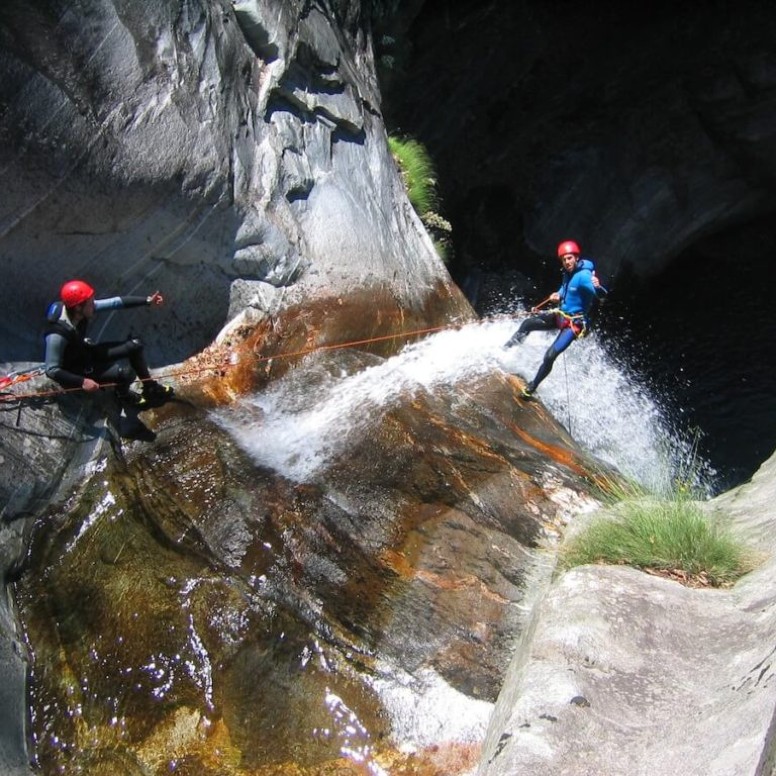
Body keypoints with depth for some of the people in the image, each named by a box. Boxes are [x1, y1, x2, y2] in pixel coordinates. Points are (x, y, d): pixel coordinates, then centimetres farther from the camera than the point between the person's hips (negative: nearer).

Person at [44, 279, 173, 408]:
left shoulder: (81, 310, -19)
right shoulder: (57, 335, -38)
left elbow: (115, 302, -12)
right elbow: (51, 370, -31)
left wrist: (147, 300, -14)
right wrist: (82, 381, -35)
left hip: (84, 351, 8)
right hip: (74, 371, -8)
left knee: (134, 345, 5)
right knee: (126, 372, -23)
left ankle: (151, 389, 25)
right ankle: (124, 395, 14)